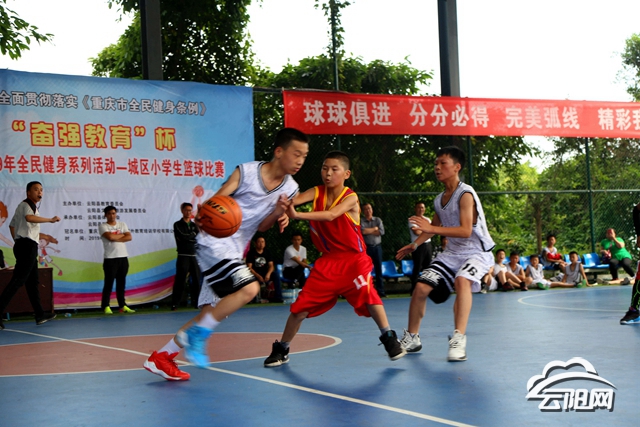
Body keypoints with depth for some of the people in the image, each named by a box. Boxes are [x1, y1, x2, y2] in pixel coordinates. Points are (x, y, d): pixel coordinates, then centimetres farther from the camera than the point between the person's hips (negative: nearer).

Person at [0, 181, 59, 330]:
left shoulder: (31, 206, 22)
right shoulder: (25, 205, -8)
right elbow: (29, 218, -34)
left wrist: (17, 241, 27)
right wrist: (51, 220, -30)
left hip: (26, 246, 11)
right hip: (27, 245, -11)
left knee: (32, 281, 13)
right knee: (17, 280, -16)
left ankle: (40, 315, 18)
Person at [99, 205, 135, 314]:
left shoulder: (122, 225, 12)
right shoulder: (103, 226, -1)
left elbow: (129, 237, -2)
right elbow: (110, 237, -18)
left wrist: (115, 239, -11)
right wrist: (122, 235, -3)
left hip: (123, 257, 4)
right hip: (110, 259, -4)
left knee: (121, 283, 9)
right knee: (109, 283, -4)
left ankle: (122, 306, 14)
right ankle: (106, 307, 0)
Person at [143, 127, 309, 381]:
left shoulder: (290, 189, 3)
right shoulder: (246, 172, -14)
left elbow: (261, 227, 7)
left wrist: (278, 213, -15)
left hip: (234, 253, 8)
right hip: (215, 244, -8)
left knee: (211, 314, 9)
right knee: (249, 288, -26)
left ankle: (161, 357, 21)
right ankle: (197, 334, -10)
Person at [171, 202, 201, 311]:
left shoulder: (194, 225, 16)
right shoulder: (178, 225, 2)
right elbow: (182, 237, -13)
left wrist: (187, 237, -9)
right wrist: (193, 235, -1)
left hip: (194, 256, 4)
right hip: (183, 256, -4)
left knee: (196, 280, 1)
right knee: (180, 281, -7)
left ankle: (195, 302, 8)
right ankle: (175, 304, -3)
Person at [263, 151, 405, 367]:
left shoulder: (350, 198, -14)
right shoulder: (316, 192, -3)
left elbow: (331, 215, -33)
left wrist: (298, 215, -46)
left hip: (354, 259, -3)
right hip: (328, 261, 3)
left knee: (368, 295, -27)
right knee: (301, 306, 1)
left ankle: (389, 338, -10)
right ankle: (281, 350, 16)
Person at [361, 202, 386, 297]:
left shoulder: (378, 220, 10)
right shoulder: (361, 221, 2)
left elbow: (382, 231, -4)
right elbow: (362, 231, -17)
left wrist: (368, 231, -6)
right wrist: (375, 229, -5)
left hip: (377, 247, 3)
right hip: (366, 247, -3)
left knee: (379, 269, 4)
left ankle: (380, 290, 9)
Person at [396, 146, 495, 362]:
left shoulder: (465, 194, -20)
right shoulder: (439, 200, 5)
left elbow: (465, 231, -31)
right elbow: (435, 227, 23)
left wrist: (431, 228, -34)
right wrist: (415, 244, 12)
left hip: (476, 252, -8)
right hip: (452, 252, 8)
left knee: (462, 280, -38)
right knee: (421, 287, 0)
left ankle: (459, 339, -38)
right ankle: (412, 338, 19)